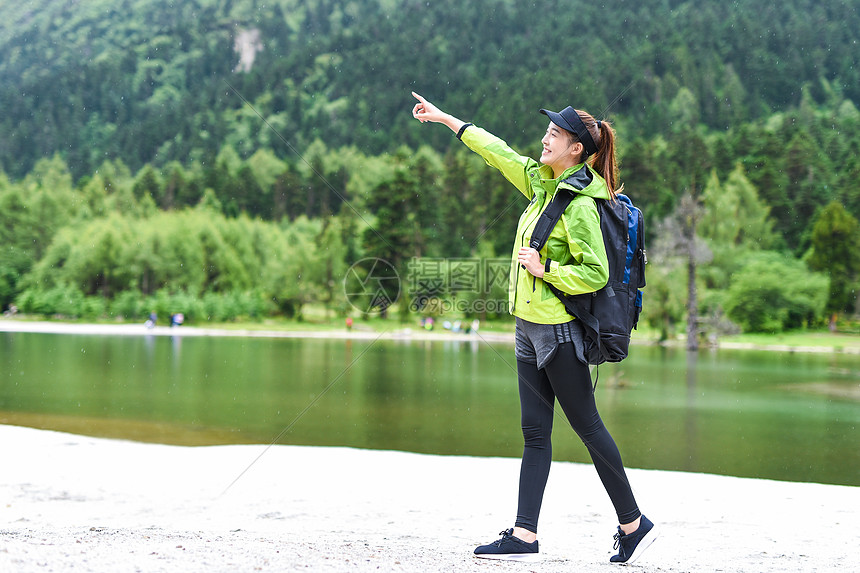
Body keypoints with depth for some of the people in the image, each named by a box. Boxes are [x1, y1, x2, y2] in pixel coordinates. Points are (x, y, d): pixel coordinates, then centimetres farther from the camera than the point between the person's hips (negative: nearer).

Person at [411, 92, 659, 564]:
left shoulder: (580, 206, -17)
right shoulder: (544, 182, 9)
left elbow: (595, 274, -21)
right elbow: (501, 153, 20)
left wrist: (545, 268, -17)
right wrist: (446, 119, 26)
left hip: (558, 330, -9)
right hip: (530, 327, 9)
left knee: (587, 426, 1)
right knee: (534, 433, 6)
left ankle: (634, 523, 14)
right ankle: (524, 535, 8)